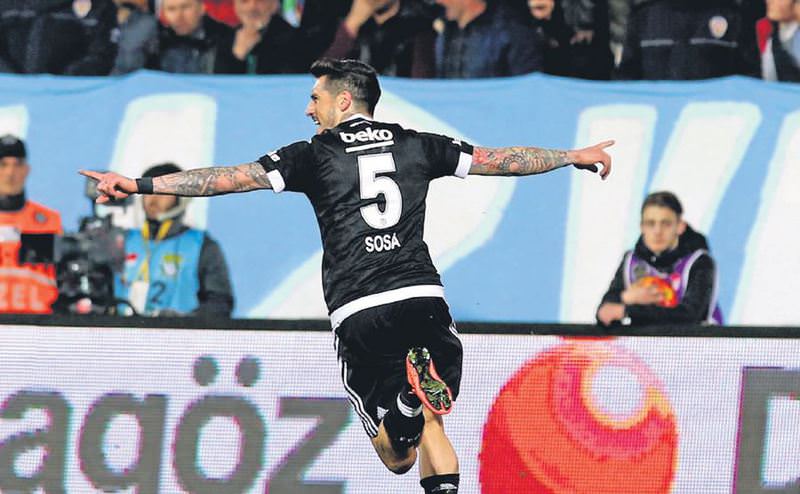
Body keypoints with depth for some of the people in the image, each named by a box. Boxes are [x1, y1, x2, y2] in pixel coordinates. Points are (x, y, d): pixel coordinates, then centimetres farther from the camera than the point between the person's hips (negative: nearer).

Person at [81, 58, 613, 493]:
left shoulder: (315, 155, 7)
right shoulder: (417, 146, 14)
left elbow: (228, 177, 1)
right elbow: (502, 159, 21)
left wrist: (139, 185, 2)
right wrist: (575, 156, 36)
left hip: (358, 313, -2)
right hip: (423, 298, 2)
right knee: (431, 427, 14)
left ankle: (406, 400, -31)